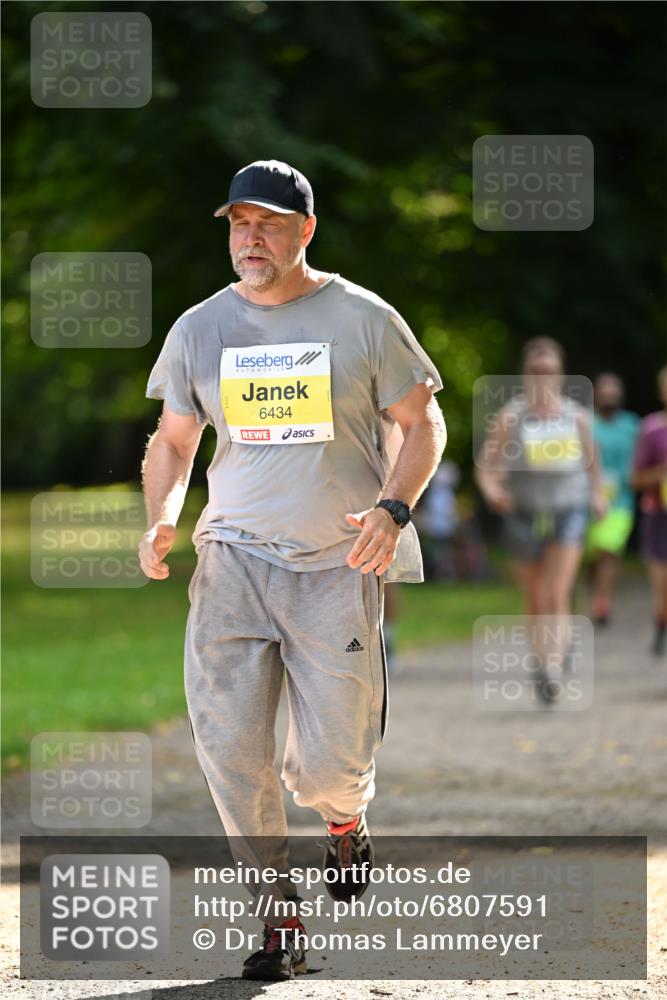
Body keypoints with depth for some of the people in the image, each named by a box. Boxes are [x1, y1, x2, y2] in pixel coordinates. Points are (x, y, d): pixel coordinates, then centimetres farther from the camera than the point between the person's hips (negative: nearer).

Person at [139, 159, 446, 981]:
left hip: (339, 566, -2)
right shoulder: (199, 328, 7)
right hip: (233, 559, 3)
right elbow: (173, 440, 16)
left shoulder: (363, 319, -1)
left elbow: (421, 424, 4)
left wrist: (393, 510, -14)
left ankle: (344, 822, 33)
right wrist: (161, 519, -3)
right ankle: (279, 918, 8)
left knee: (330, 764, -5)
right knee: (228, 747, -7)